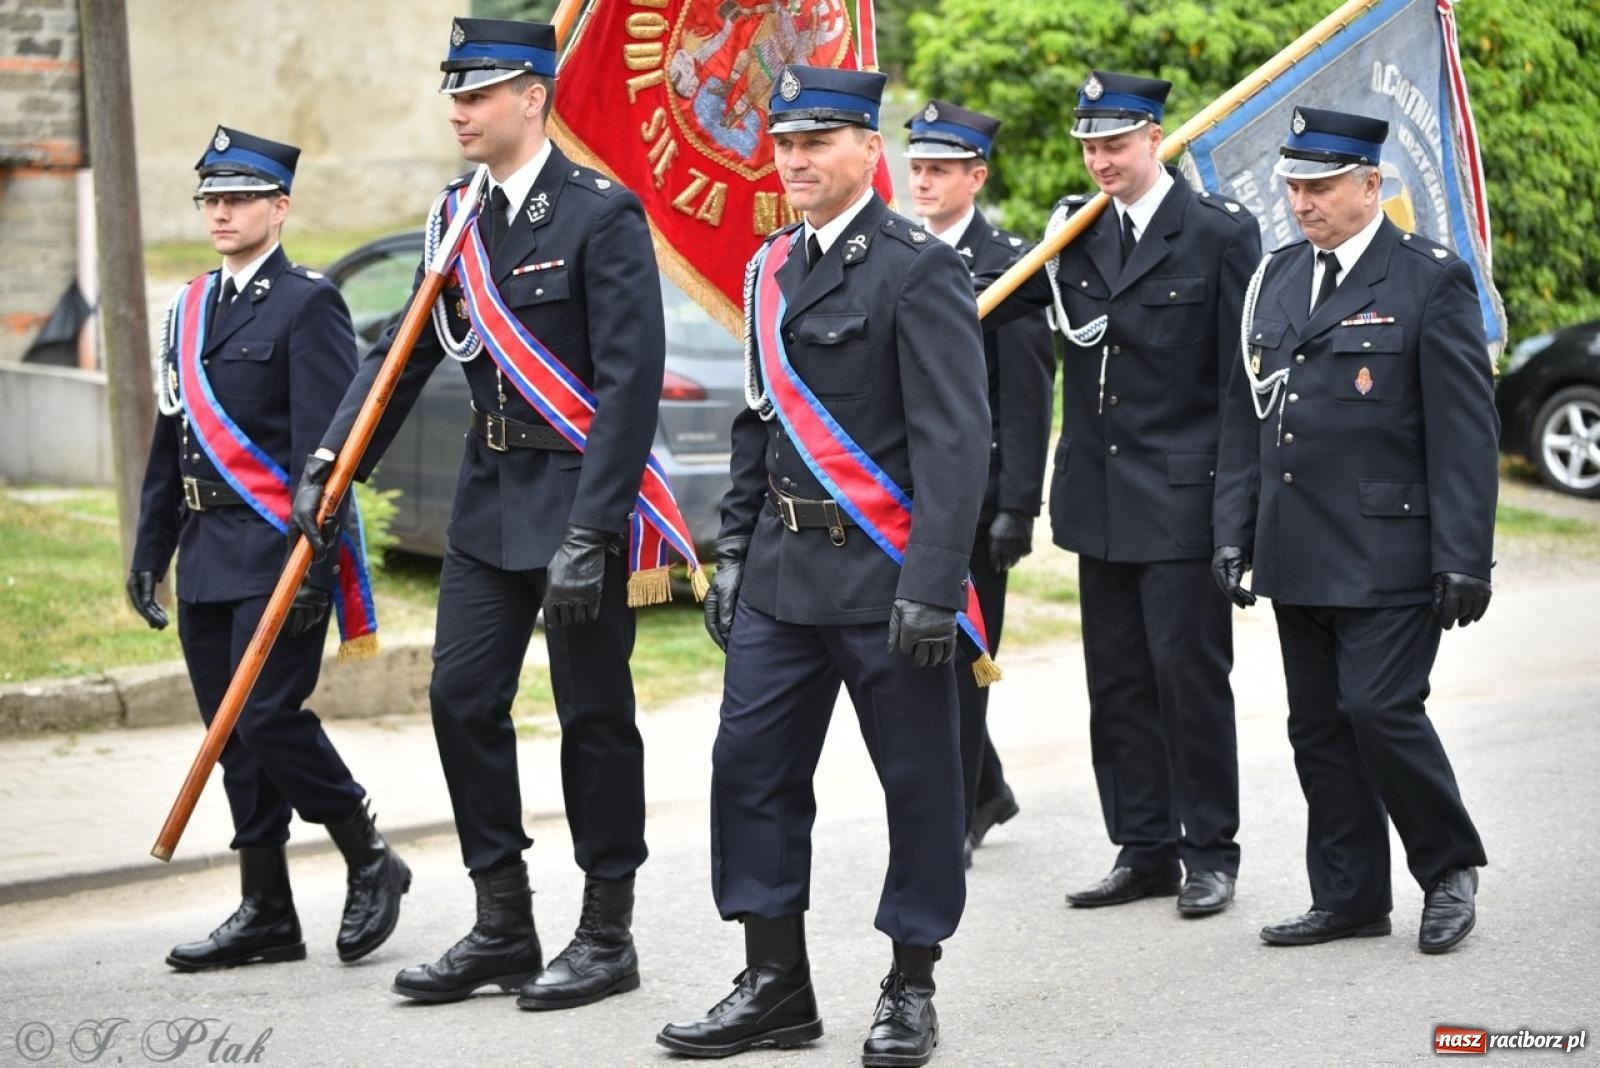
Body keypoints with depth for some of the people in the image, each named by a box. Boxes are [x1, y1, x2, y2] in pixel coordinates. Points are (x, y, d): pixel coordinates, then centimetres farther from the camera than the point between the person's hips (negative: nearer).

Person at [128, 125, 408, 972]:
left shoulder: (307, 305, -7)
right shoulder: (190, 308, 16)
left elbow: (324, 444, -14)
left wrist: (310, 559, -20)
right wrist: (150, 548, 16)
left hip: (275, 553, -8)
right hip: (207, 557, 8)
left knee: (270, 717, -13)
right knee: (233, 736, 8)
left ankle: (370, 861, 8)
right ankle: (265, 912, 15)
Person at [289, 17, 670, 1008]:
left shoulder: (603, 212, -13)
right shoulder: (460, 217, 9)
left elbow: (630, 379, -17)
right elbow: (405, 350, 12)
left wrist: (591, 531, -21)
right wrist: (332, 463, 0)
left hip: (579, 497, -7)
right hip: (490, 498, 7)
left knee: (594, 713, 2)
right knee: (463, 699, 5)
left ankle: (608, 935, 13)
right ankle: (503, 929, 15)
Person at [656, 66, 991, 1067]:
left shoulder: (919, 269, -11)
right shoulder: (772, 268, 12)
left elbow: (954, 439, -16)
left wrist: (932, 585, -20)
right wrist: (735, 551, 14)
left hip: (885, 573, -7)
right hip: (784, 571, 7)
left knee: (918, 780, 4)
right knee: (752, 767, 6)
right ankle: (775, 984, 15)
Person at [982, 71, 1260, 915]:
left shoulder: (1218, 232, -6)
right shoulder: (1076, 234, 10)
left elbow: (1245, 372, -7)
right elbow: (988, 300, 3)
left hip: (1183, 497, -6)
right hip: (1101, 497, 6)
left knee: (1188, 673, -1)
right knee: (1116, 681, 10)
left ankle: (1210, 852, 10)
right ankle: (1143, 851, 19)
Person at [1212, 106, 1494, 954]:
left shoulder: (1432, 280, -6)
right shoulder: (1276, 278, 12)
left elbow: (1465, 431, -9)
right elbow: (1247, 416, 16)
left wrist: (1463, 559, -13)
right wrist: (1233, 531, 9)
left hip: (1388, 556, -6)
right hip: (1297, 556, 6)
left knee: (1381, 709, -12)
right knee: (1318, 725, 8)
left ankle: (1450, 867, 10)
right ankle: (1349, 897, 18)